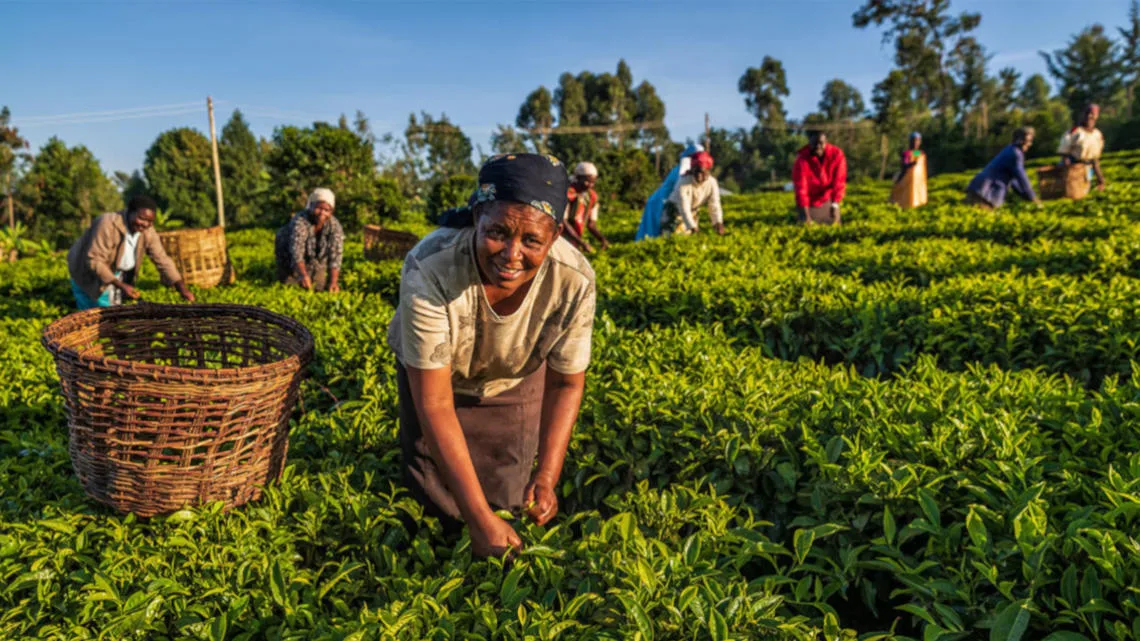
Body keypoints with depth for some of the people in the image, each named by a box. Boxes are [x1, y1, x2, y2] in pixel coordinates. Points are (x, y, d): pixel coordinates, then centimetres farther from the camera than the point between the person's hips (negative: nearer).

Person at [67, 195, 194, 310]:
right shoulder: (108, 224, -31)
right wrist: (121, 285, -36)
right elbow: (94, 261, -30)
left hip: (115, 272, 6)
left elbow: (162, 259, -10)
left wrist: (182, 288, -20)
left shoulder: (148, 231, -13)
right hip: (88, 273, -6)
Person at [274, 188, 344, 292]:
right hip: (291, 260, -3)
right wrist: (303, 275, -63)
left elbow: (335, 255, -31)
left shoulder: (335, 225, -23)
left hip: (316, 263, 3)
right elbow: (296, 252, -45)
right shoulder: (299, 221, -33)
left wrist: (333, 282, -45)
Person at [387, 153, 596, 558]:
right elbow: (435, 404, -35)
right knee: (436, 500, 10)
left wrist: (546, 477, -27)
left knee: (507, 498, 10)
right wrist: (478, 518, -35)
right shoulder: (429, 274, -42)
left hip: (517, 382, 2)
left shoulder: (574, 281, -34)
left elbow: (566, 384, -17)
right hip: (435, 375, -1)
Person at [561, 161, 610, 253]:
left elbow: (591, 223, 11)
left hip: (574, 242, 7)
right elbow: (562, 222, -19)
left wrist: (602, 238, -8)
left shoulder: (592, 196, 6)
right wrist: (581, 242, -23)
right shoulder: (568, 193, -17)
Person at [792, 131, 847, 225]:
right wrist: (805, 213, -35)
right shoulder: (802, 159, -22)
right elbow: (800, 188, -27)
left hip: (828, 201, 2)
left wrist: (835, 205, -30)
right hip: (809, 203, -2)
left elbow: (839, 182, -18)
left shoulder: (837, 154, -16)